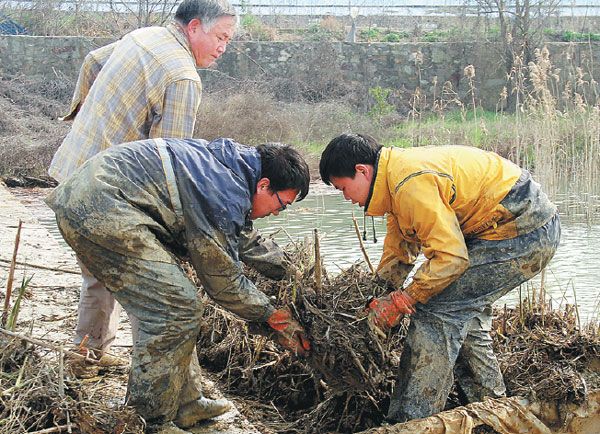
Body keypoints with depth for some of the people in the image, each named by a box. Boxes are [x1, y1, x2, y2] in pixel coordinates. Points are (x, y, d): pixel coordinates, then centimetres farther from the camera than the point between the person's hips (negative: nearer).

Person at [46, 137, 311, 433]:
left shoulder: (220, 160, 15)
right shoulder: (227, 194, -15)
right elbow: (223, 280, -4)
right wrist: (271, 315, 9)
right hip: (104, 215, -11)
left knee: (172, 302, 16)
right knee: (178, 310, -8)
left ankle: (186, 404, 25)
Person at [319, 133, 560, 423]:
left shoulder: (413, 184, -23)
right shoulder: (397, 176, 12)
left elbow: (451, 257, -23)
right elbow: (397, 252, 23)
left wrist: (401, 301, -14)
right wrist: (380, 299, 18)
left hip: (524, 233, -11)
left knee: (436, 307, -12)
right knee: (464, 305, 22)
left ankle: (412, 421, -8)